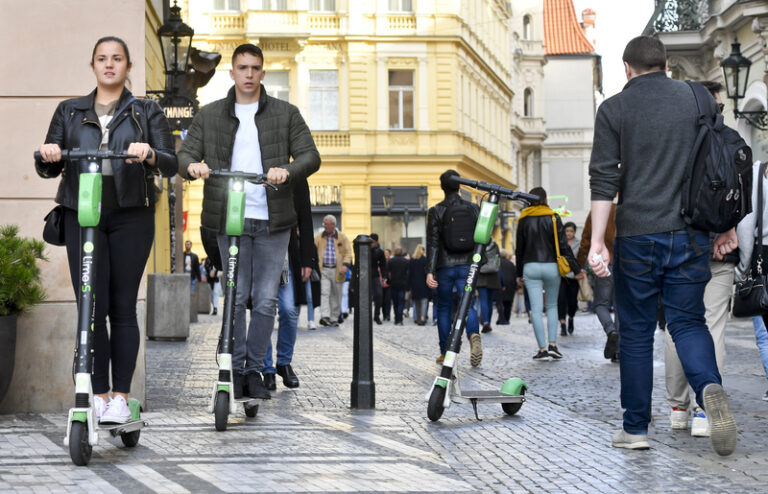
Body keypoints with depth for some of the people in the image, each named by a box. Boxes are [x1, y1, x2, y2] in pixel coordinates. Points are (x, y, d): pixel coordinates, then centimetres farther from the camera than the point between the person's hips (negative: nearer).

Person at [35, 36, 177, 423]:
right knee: (91, 307, -5)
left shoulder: (147, 113, 11)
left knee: (123, 308, 0)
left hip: (131, 216, -1)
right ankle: (98, 394, 2)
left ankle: (121, 396, 6)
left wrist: (149, 154, -21)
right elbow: (48, 170, 12)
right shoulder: (69, 112, 16)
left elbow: (171, 165, 1)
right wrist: (48, 156, -11)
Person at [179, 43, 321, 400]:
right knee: (236, 297, 0)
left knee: (265, 300, 2)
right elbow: (186, 154, 6)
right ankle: (236, 371, 9)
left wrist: (288, 170, -19)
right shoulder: (209, 116, 11)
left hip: (272, 221, 0)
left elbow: (311, 156, 2)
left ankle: (255, 371, 12)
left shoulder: (286, 114, 9)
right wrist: (192, 165, -18)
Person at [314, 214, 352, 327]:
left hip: (337, 270, 0)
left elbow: (348, 253, 2)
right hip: (323, 270, 0)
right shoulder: (319, 238, 10)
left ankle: (334, 319, 15)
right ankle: (325, 316, -25)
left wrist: (345, 265, -14)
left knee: (336, 295, 6)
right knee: (324, 293, -15)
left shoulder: (342, 237, 6)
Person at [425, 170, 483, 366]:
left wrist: (430, 271, -14)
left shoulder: (435, 211, -6)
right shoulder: (473, 209, 2)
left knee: (444, 308, 12)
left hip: (444, 267, -1)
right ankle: (474, 335, -28)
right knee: (468, 305, 3)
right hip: (466, 265, 1)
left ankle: (445, 352, 14)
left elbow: (432, 243, -11)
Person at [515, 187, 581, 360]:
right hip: (551, 266, 0)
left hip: (531, 267, 0)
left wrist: (519, 273, 18)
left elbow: (519, 249, 9)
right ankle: (552, 344, 2)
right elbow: (563, 246, -5)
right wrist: (576, 268, -1)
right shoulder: (553, 218, -2)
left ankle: (542, 348, -5)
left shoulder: (523, 220, 4)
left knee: (536, 309, 0)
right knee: (552, 306, 14)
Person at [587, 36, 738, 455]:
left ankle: (635, 428, 13)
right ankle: (710, 389, -20)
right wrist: (726, 226, 14)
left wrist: (597, 241, -4)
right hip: (691, 233, 2)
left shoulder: (614, 109, 1)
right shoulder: (697, 99, 8)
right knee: (688, 322, 9)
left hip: (637, 235, -2)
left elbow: (604, 179, -5)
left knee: (636, 332, 8)